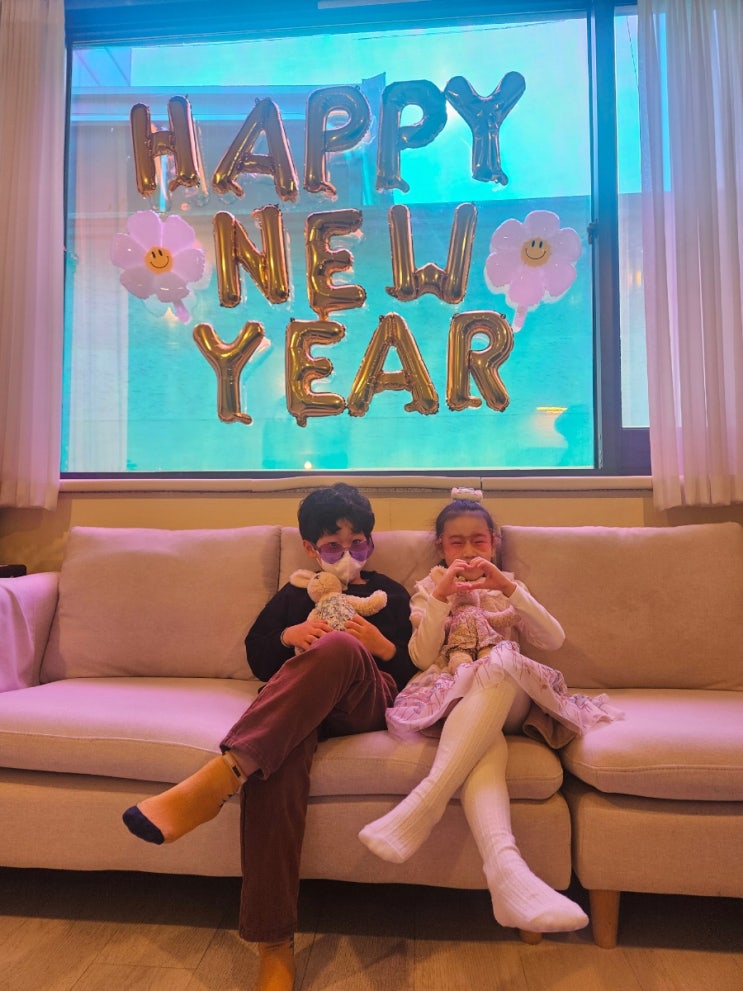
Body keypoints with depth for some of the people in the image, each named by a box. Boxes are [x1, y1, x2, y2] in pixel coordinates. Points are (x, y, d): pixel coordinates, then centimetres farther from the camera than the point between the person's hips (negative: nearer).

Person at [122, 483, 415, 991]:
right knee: (275, 755, -39)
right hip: (294, 708, 1)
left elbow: (418, 669, 15)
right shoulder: (295, 595, 27)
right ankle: (274, 944, -36)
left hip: (370, 702, -1)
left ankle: (221, 774, -47)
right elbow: (259, 660, 19)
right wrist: (288, 636, -2)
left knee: (339, 646, -39)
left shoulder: (390, 594, 22)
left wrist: (384, 646, -6)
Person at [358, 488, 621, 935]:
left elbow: (554, 639, 4)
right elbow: (422, 656, 3)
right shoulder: (429, 590, 21)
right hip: (450, 697, 0)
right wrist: (441, 596, -9)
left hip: (508, 699, 1)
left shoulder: (508, 587, 24)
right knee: (487, 741, -39)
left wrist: (509, 588, -10)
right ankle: (506, 868, -61)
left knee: (500, 663, -38)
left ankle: (424, 803, -49)